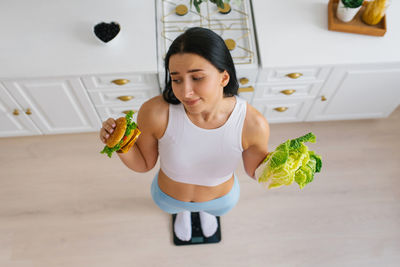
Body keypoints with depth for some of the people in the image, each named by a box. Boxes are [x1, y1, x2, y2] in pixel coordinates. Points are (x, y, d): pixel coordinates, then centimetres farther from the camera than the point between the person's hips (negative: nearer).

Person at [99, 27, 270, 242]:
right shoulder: (155, 112, -39)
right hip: (168, 198, 0)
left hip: (221, 198, 1)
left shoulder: (252, 123, -37)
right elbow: (143, 164, -19)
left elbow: (254, 169, -16)